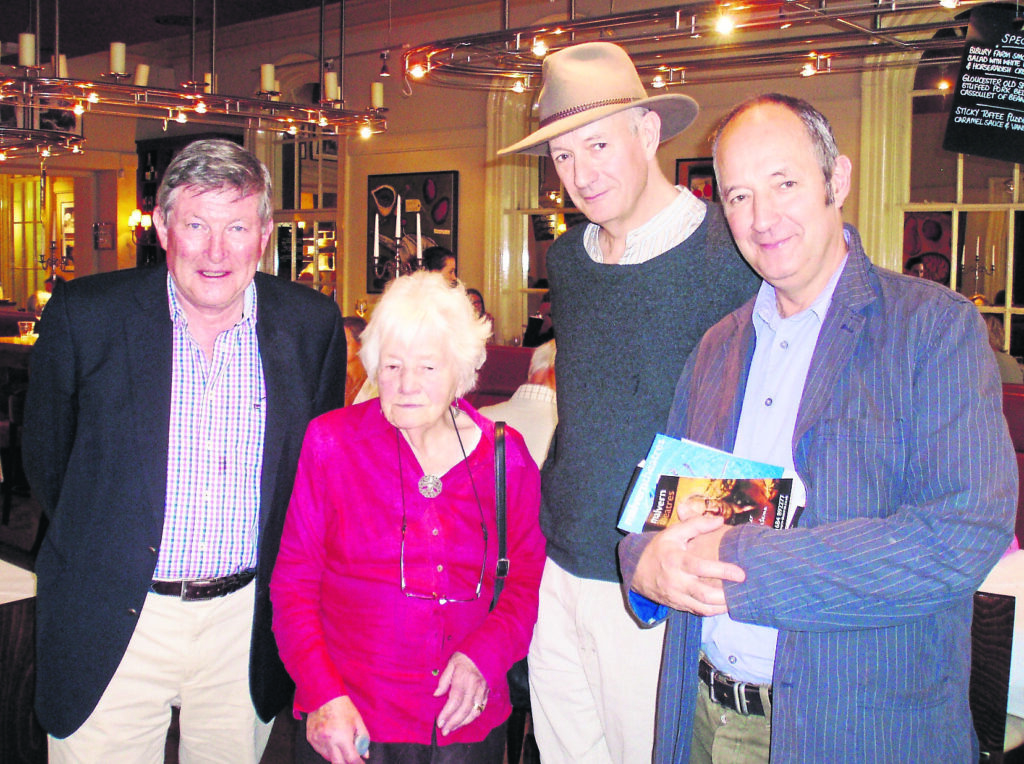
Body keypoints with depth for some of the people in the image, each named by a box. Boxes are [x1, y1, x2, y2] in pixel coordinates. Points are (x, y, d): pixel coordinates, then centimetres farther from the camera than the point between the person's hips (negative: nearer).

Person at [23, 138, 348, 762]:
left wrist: (283, 583, 10)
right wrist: (95, 546, 9)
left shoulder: (313, 324, -4)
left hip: (246, 625, 2)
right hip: (115, 626, -1)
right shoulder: (85, 316, -9)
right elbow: (47, 459, 5)